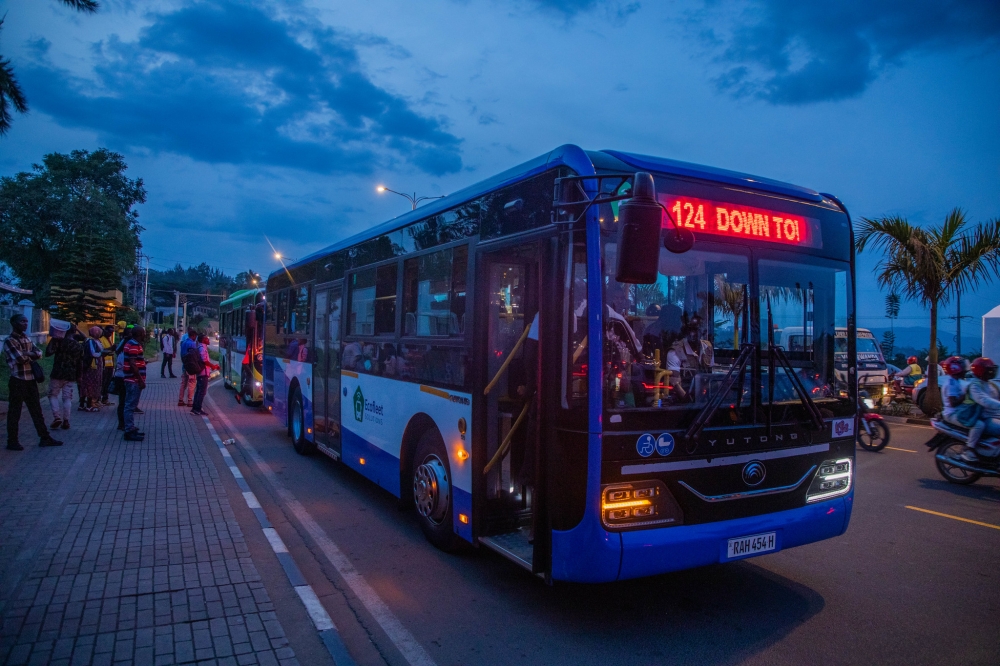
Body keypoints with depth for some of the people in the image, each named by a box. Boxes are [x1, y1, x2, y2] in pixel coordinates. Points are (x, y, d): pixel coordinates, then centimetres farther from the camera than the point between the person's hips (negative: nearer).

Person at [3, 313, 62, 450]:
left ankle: (45, 438, 16)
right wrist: (31, 355, -2)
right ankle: (12, 441, 12)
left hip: (31, 380, 7)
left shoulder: (28, 339, 14)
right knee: (14, 412, 2)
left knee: (37, 410, 11)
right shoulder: (9, 341, -9)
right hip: (18, 381, -7)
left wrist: (27, 354, -13)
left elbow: (39, 353, 4)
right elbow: (19, 358, -20)